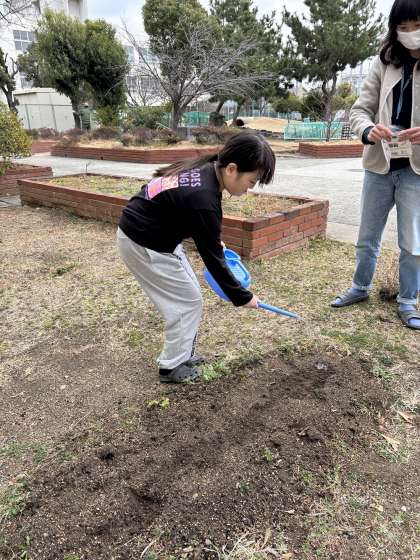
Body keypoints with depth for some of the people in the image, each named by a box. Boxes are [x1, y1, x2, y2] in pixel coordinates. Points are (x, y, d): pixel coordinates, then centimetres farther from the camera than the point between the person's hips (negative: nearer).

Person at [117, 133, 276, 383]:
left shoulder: (206, 169, -4)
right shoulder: (203, 198, -31)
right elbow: (212, 258, -22)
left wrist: (214, 240, 10)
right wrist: (242, 296, -11)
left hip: (158, 235, 9)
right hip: (145, 244, -9)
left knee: (188, 294, 15)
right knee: (187, 301, 1)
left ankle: (183, 355, 29)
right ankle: (172, 367, 18)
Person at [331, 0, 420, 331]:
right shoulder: (384, 63, 4)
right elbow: (360, 109, 1)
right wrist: (369, 131, -21)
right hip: (379, 165, 2)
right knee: (368, 237, 13)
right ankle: (361, 288, 34)